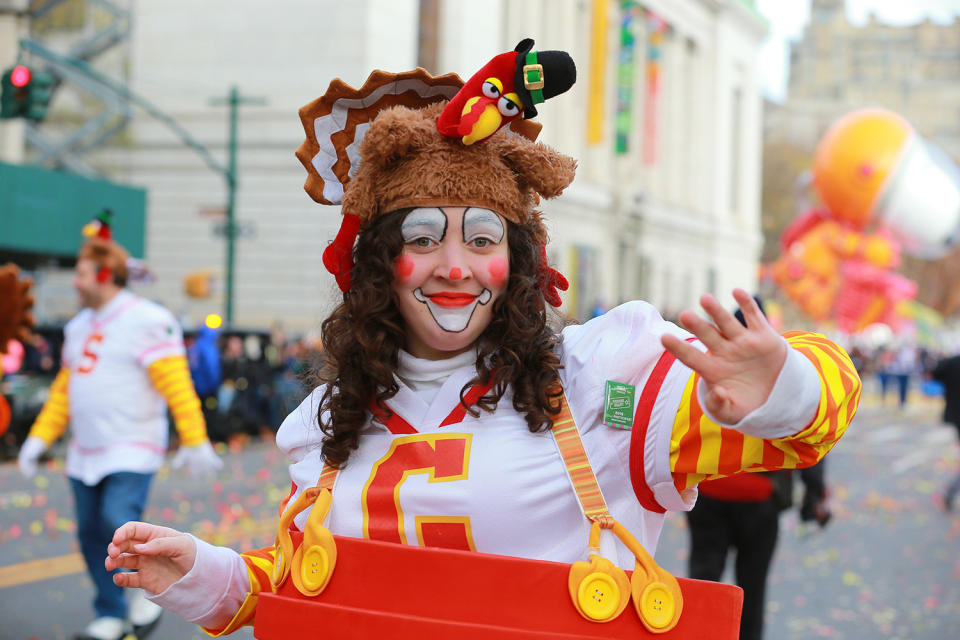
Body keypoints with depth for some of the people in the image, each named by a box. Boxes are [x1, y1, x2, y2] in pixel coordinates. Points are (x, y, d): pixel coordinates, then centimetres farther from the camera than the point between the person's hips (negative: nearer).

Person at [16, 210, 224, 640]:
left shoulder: (146, 321, -10)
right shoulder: (79, 326, 14)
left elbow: (177, 386, -14)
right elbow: (64, 388, 20)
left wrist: (195, 442, -17)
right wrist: (40, 437, 13)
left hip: (132, 451, -7)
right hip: (85, 454, 8)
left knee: (120, 522, -21)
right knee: (91, 533, 8)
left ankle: (147, 591, 4)